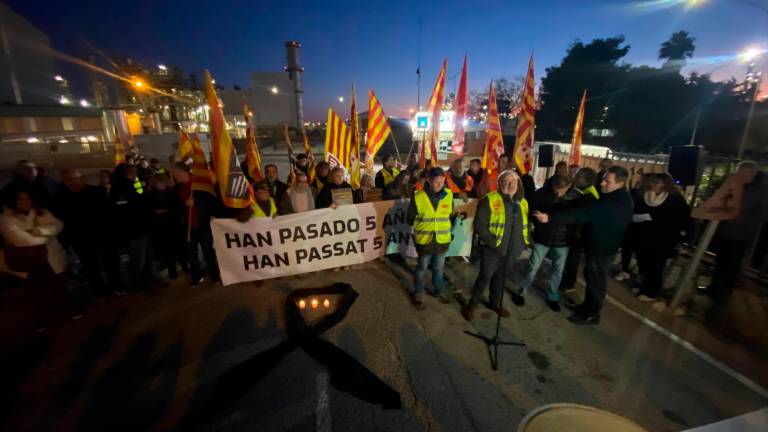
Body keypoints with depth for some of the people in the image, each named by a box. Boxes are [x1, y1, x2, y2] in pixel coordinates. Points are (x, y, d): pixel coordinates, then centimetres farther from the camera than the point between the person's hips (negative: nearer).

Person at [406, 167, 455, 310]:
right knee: (421, 268, 13)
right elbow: (410, 219, -2)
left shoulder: (449, 195, -5)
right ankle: (417, 294, 33)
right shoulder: (418, 197, -13)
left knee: (438, 268, 21)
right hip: (424, 240, -3)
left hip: (443, 240, 3)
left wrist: (444, 227, 4)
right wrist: (422, 225, 2)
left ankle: (438, 291, 43)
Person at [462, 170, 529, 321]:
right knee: (485, 276, 3)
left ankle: (495, 302, 41)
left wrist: (523, 242, 5)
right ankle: (472, 304, 22)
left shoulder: (522, 202, 8)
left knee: (501, 277, 20)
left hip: (512, 250, 6)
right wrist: (492, 242, -20)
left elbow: (525, 225, 18)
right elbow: (479, 225, -17)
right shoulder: (490, 200, -13)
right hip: (492, 249, -6)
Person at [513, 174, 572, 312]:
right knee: (533, 268, 6)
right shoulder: (541, 193, -14)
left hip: (562, 240, 2)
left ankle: (552, 297, 34)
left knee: (558, 270, 14)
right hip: (542, 238, -1)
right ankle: (521, 292, 25)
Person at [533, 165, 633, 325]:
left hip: (602, 247, -9)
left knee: (596, 280, 6)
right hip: (598, 243, 9)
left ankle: (592, 314, 24)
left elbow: (584, 214, -38)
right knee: (591, 276, 21)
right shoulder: (618, 198, 2)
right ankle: (588, 306, 37)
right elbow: (590, 212, 10)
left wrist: (550, 218, -41)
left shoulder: (616, 204, -32)